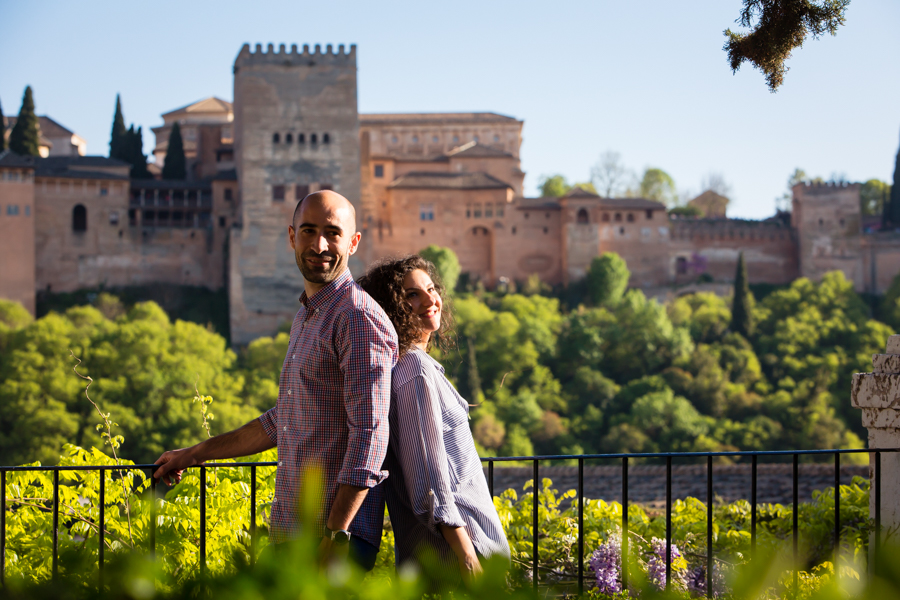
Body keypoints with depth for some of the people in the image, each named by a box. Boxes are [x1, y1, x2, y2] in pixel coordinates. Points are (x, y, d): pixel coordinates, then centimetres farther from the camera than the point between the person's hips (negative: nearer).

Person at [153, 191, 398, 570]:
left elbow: (370, 435, -19)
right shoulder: (306, 318, 19)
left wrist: (333, 537, -24)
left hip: (339, 530, -9)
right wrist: (196, 454, 34)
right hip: (288, 531, 9)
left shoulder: (359, 318, -11)